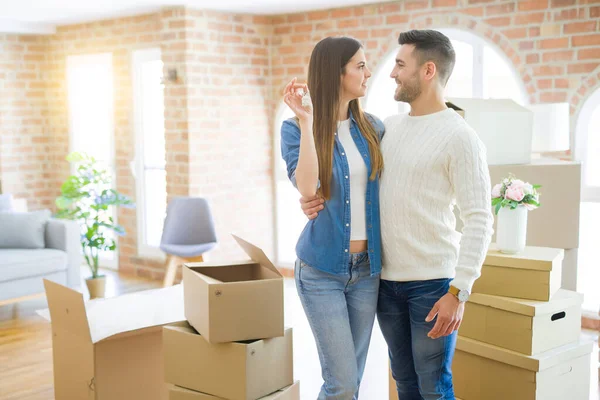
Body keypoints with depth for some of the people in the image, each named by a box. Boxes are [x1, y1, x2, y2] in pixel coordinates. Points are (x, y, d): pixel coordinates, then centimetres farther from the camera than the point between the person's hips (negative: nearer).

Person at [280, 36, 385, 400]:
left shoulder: (372, 128, 6)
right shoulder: (296, 129, -6)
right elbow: (307, 188, -23)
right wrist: (306, 122, -25)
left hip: (367, 267, 5)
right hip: (322, 270, -4)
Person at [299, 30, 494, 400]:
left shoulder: (460, 137, -10)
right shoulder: (387, 127, 9)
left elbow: (479, 220, -14)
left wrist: (459, 291, -20)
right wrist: (316, 200, -3)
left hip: (433, 282, -6)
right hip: (386, 278, 6)